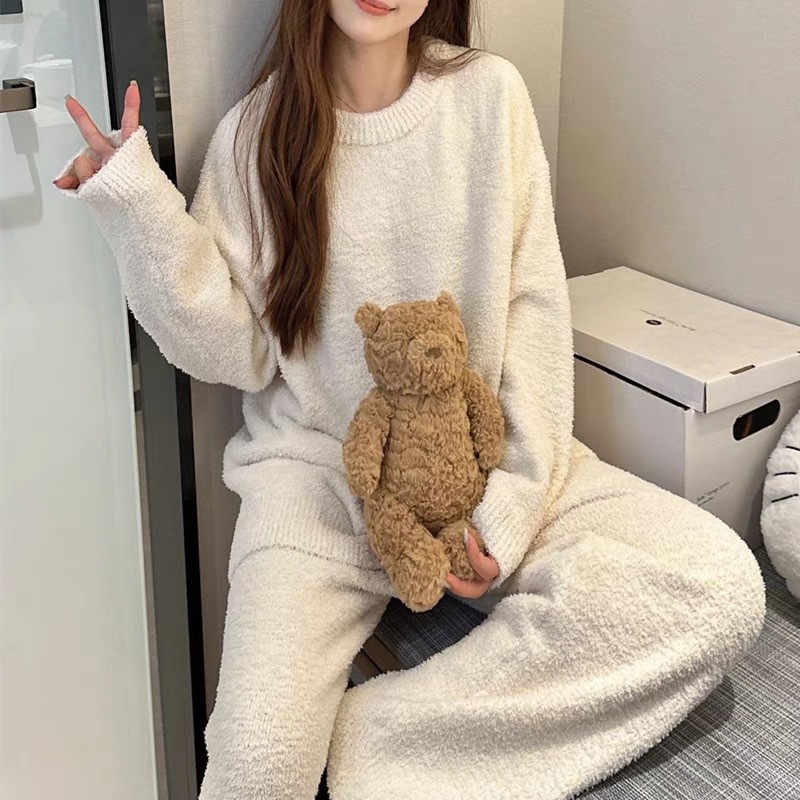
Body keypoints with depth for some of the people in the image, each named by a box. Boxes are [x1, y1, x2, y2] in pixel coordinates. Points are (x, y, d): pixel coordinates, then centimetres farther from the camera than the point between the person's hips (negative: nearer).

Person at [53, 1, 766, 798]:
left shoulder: (489, 94, -1)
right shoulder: (255, 134, -1)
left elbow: (534, 310, -3)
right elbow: (239, 354, -1)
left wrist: (509, 508, -11)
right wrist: (139, 203, -11)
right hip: (316, 465, -1)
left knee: (725, 589, -20)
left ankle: (378, 731, -15)